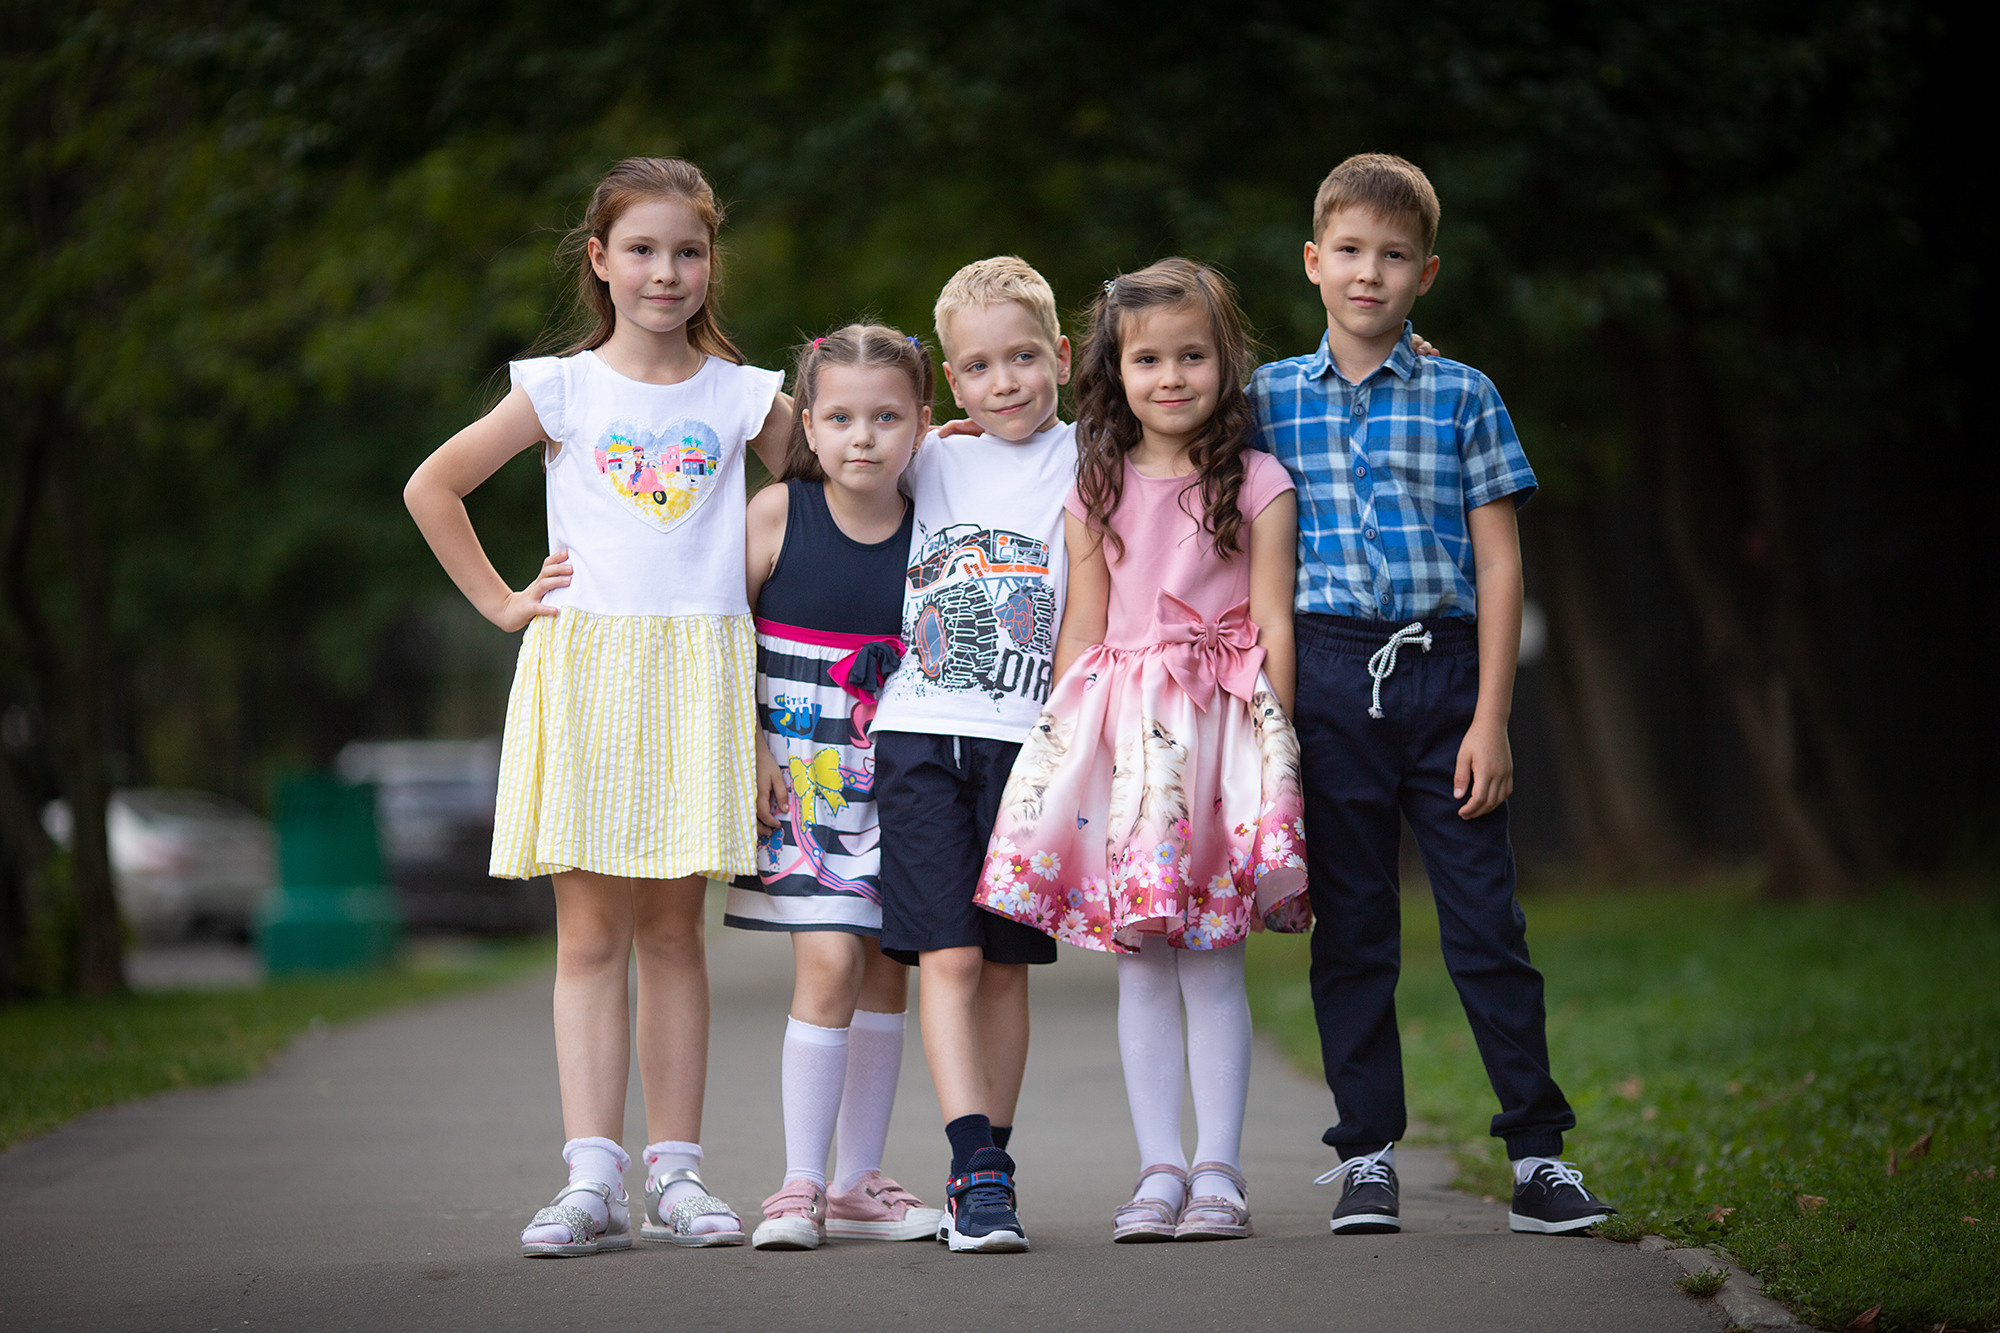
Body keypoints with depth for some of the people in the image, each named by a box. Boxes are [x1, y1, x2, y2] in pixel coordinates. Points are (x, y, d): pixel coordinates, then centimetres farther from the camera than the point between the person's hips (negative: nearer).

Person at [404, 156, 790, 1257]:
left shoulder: (743, 397, 8)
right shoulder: (561, 389, 4)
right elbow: (431, 487, 9)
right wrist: (500, 602, 6)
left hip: (697, 671, 1)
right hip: (583, 663, -1)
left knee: (672, 930, 4)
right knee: (590, 932, -5)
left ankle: (676, 1173, 8)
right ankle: (591, 1179, -9)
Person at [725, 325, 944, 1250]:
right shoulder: (778, 514, -7)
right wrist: (746, 750, -6)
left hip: (898, 782, 3)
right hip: (798, 781, -3)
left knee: (886, 970, 7)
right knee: (829, 964, -12)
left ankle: (860, 1183, 17)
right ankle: (800, 1183, -4)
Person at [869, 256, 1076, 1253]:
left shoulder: (1082, 468, 4)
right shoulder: (933, 464, 12)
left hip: (1023, 737, -1)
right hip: (920, 732, 1)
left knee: (1004, 963, 4)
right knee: (947, 956, -10)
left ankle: (982, 1177, 12)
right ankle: (980, 1172, -15)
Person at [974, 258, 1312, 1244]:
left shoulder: (1257, 484, 3)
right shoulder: (1096, 490, 10)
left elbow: (1274, 625, 1)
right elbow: (1081, 628, 11)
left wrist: (1275, 745, -5)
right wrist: (1065, 742, 6)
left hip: (1222, 721, -2)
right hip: (1118, 732, 3)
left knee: (1212, 961, -2)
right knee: (1140, 965, 3)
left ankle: (1218, 1168, 3)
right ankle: (1159, 1168, 7)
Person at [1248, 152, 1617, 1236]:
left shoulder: (1463, 398, 4)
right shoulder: (1271, 398, 7)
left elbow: (1498, 564, 1)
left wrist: (1489, 719, -4)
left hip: (1445, 673, -1)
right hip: (1327, 678, 1)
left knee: (1486, 921, -1)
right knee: (1350, 930, 5)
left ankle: (1539, 1153, 5)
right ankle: (1365, 1157, 12)